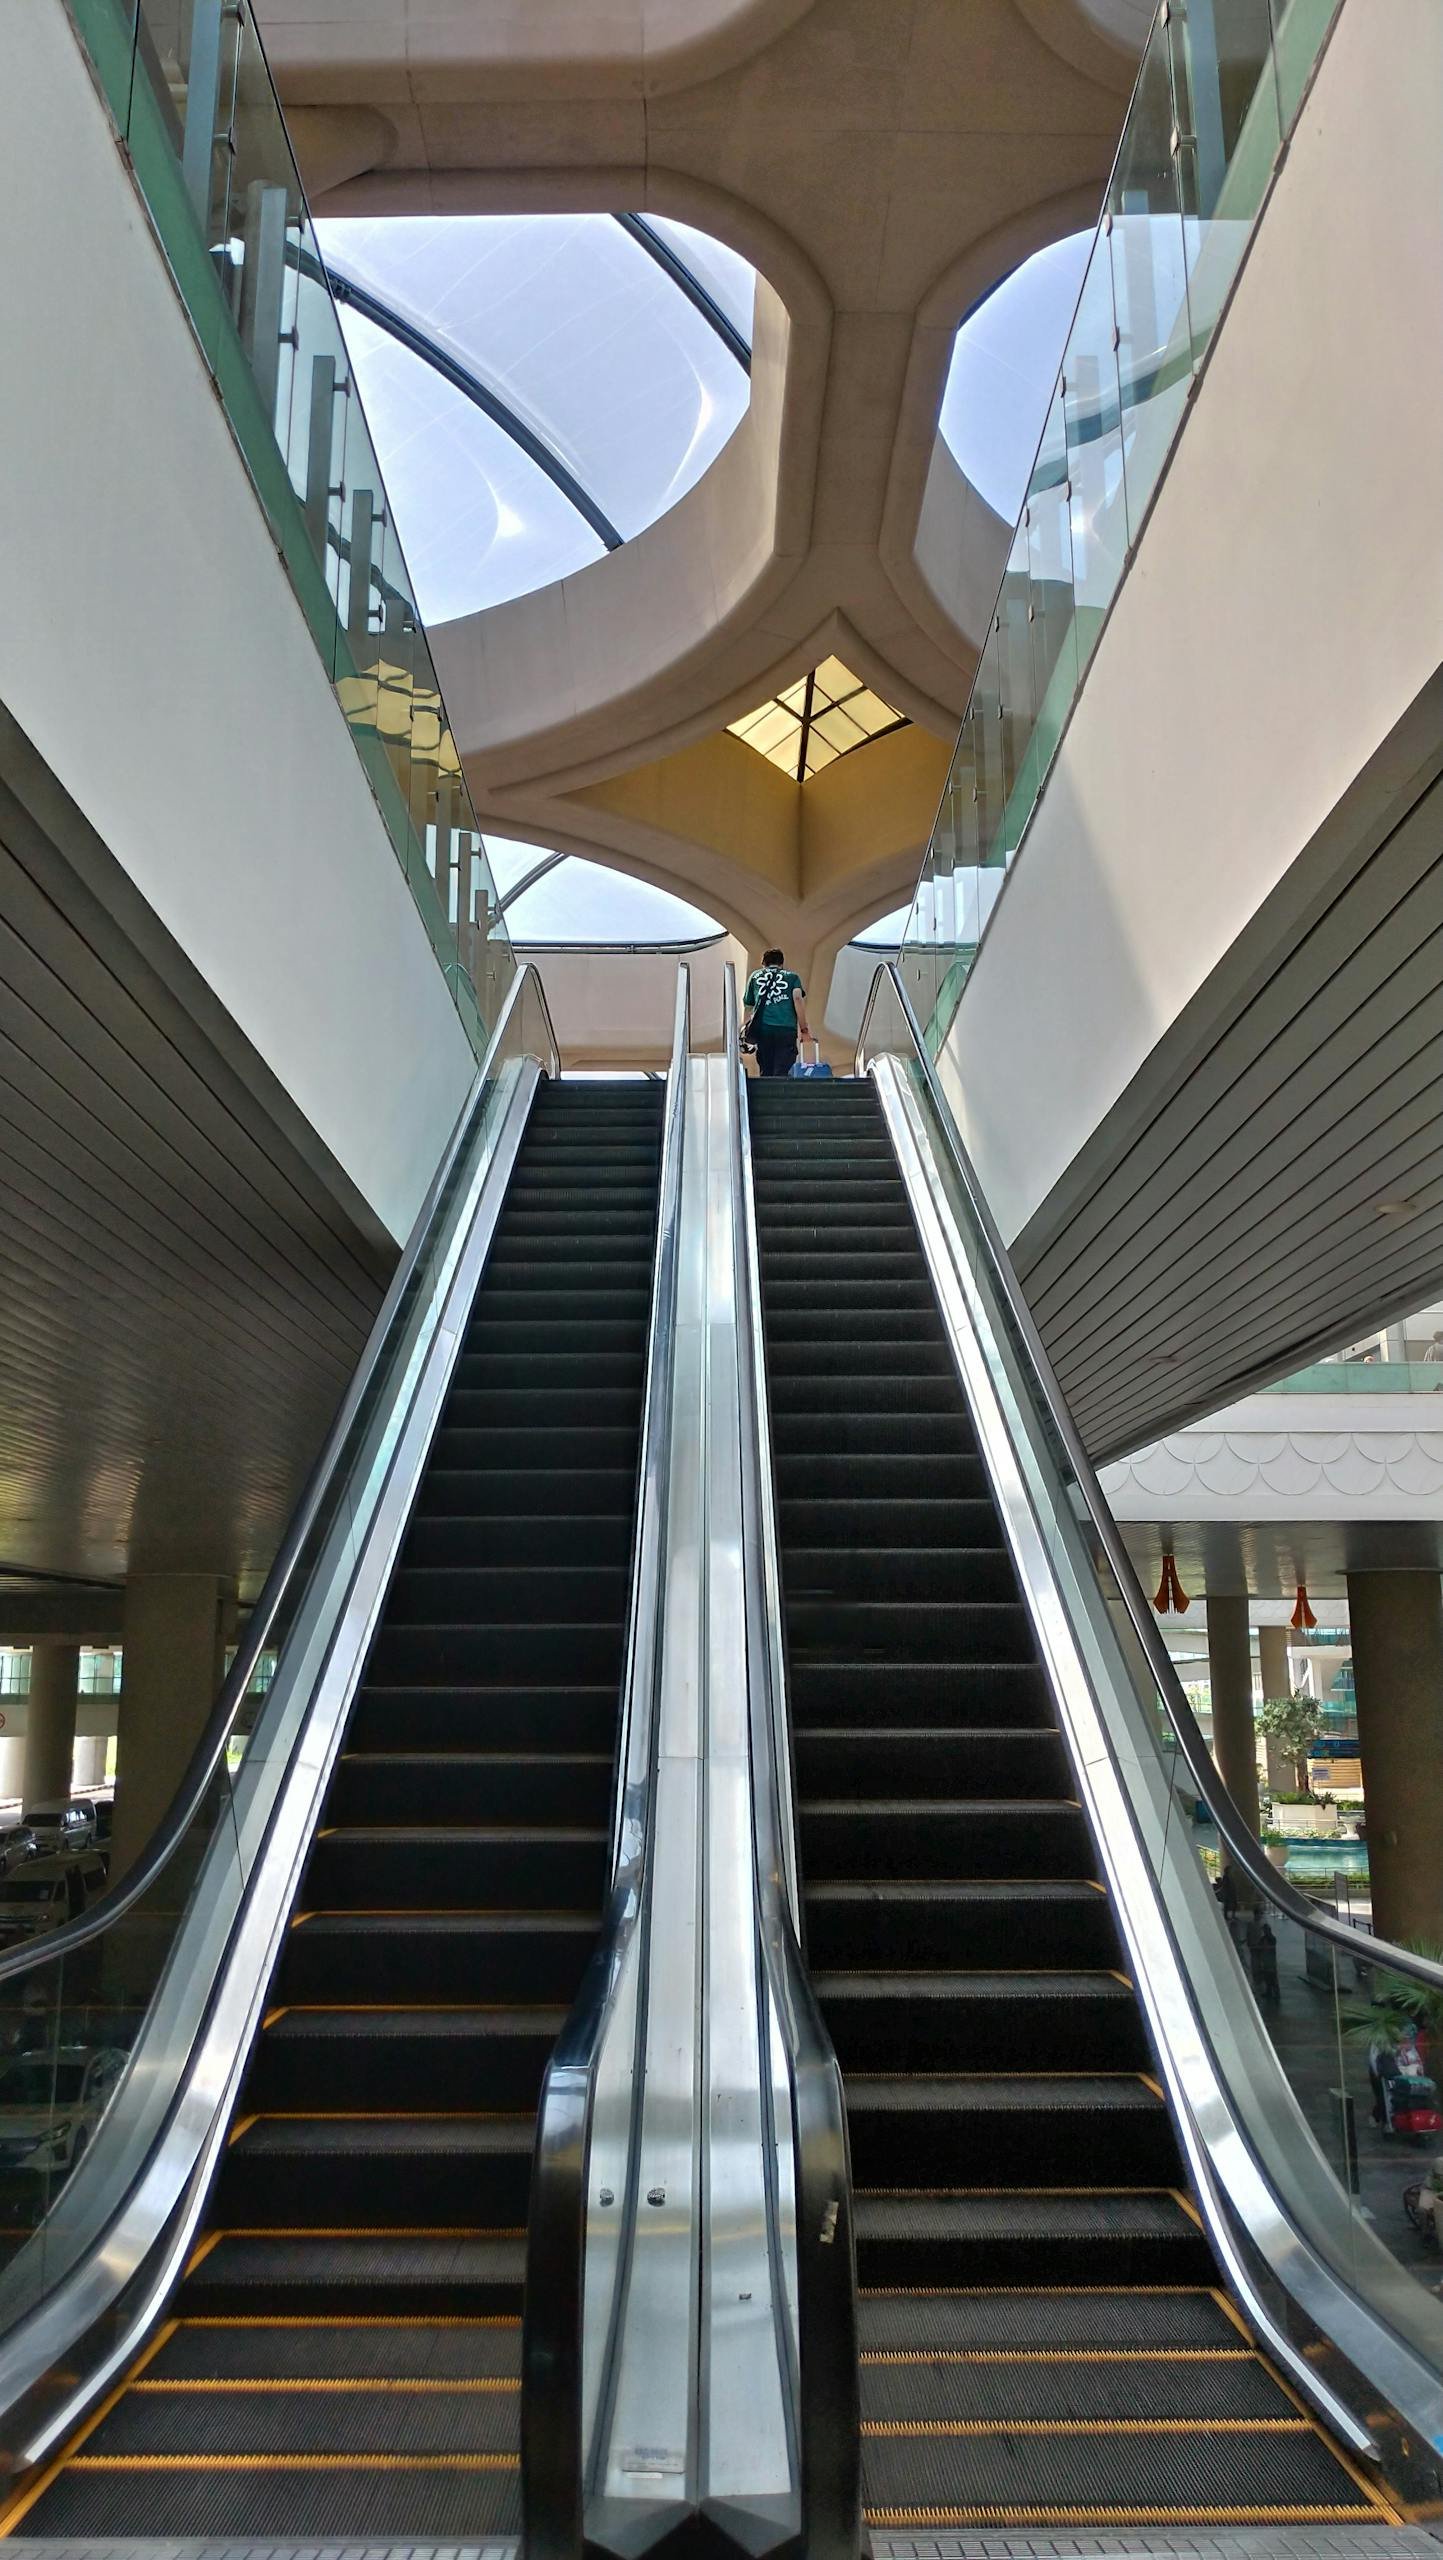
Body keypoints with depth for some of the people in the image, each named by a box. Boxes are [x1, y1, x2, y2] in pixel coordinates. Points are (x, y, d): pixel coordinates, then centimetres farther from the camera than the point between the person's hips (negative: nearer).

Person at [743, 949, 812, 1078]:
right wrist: (804, 1029, 2)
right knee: (782, 1074, -8)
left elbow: (748, 1005, 23)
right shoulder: (792, 976, 17)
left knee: (765, 1073, 8)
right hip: (787, 1029, -2)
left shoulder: (755, 976, 22)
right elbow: (798, 998, 0)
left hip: (762, 1029, 2)